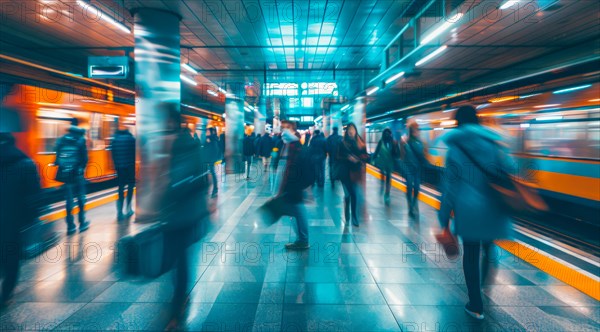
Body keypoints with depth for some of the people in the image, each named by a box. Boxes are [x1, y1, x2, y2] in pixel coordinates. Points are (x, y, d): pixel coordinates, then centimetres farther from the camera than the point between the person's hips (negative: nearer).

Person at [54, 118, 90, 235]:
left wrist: (61, 167, 13)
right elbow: (84, 157, -9)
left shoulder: (61, 140, 4)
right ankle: (82, 223, 14)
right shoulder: (80, 140, -7)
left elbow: (58, 157, 3)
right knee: (81, 198, 9)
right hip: (77, 173, -3)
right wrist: (82, 167, 6)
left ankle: (70, 225, 14)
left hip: (65, 173, 3)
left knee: (69, 199, 10)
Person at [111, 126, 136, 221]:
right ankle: (128, 209, 10)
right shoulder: (131, 138, -5)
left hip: (119, 167, 3)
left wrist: (116, 165, 11)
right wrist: (134, 163, 4)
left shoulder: (114, 139, 4)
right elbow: (134, 153, -6)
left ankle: (120, 212, 0)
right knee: (130, 186, 12)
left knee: (121, 188, 7)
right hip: (130, 166, -3)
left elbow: (113, 154, 5)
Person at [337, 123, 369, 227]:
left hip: (355, 171, 2)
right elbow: (339, 157, -1)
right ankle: (347, 216, 16)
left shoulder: (360, 143, 5)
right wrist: (348, 158, -17)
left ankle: (354, 216, 11)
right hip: (345, 172, -1)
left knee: (354, 194, 2)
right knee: (348, 194, -2)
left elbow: (365, 156, 4)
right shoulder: (343, 143, 1)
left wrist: (358, 159, -16)